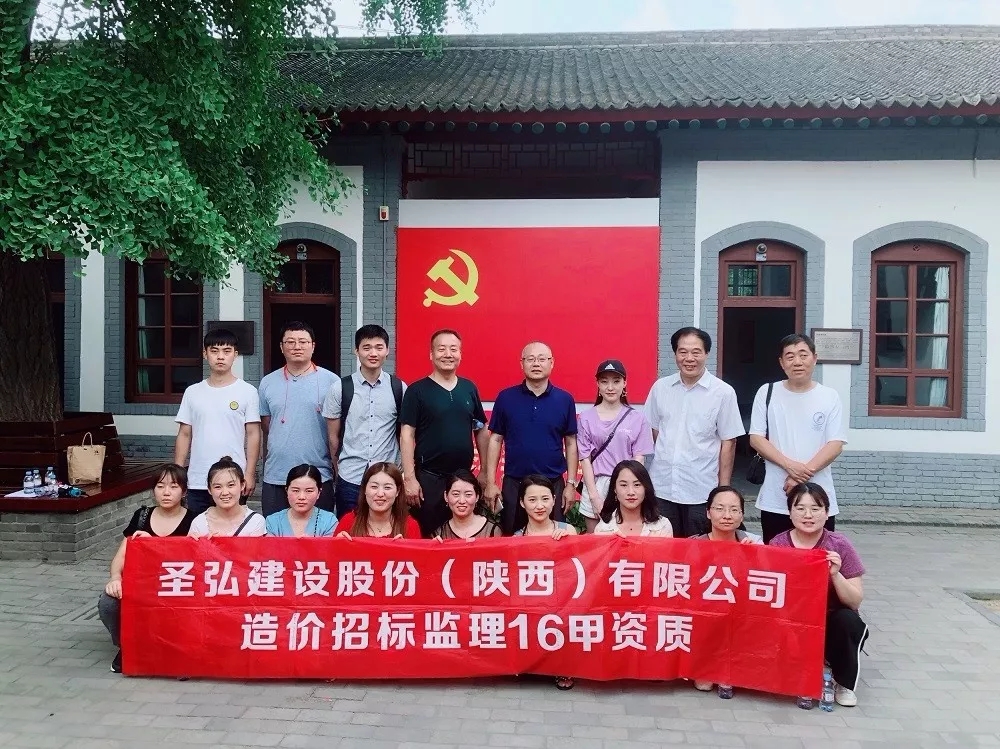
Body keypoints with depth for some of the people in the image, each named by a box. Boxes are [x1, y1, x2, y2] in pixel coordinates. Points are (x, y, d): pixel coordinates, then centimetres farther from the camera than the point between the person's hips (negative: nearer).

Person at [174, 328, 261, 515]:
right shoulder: (192, 392, 8)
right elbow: (184, 435, 10)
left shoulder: (247, 391, -1)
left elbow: (253, 435, -2)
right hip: (197, 482, 3)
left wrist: (250, 474, -8)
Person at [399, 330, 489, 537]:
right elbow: (407, 435, -7)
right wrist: (410, 478, -13)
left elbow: (481, 430, 13)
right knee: (428, 536, 4)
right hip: (429, 477, -4)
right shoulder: (417, 390, -4)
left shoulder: (469, 388, 7)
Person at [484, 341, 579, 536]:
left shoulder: (565, 399, 0)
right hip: (514, 483, 0)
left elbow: (571, 443, 5)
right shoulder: (506, 397, -1)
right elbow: (495, 440, 3)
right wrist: (490, 482, -1)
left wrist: (571, 483, 1)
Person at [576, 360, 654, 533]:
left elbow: (638, 459, 2)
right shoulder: (586, 418, 2)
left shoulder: (637, 418, 1)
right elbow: (585, 458, 1)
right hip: (595, 487, 0)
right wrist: (594, 496, -6)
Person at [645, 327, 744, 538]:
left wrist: (723, 490, -4)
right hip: (661, 488, 3)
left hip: (701, 491, -2)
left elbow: (728, 444, -3)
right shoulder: (660, 387, 3)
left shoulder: (723, 392, -5)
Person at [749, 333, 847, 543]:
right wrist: (790, 465, -15)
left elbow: (836, 445, -3)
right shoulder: (767, 393, 3)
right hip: (775, 499, 1)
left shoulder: (829, 397, 2)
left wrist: (805, 472, -16)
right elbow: (756, 439, -2)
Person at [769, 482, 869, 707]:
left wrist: (835, 574, -27)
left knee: (847, 620, -30)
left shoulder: (839, 545, -9)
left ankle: (845, 684, -4)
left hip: (829, 624, 0)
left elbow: (855, 602, -9)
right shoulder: (777, 545, -8)